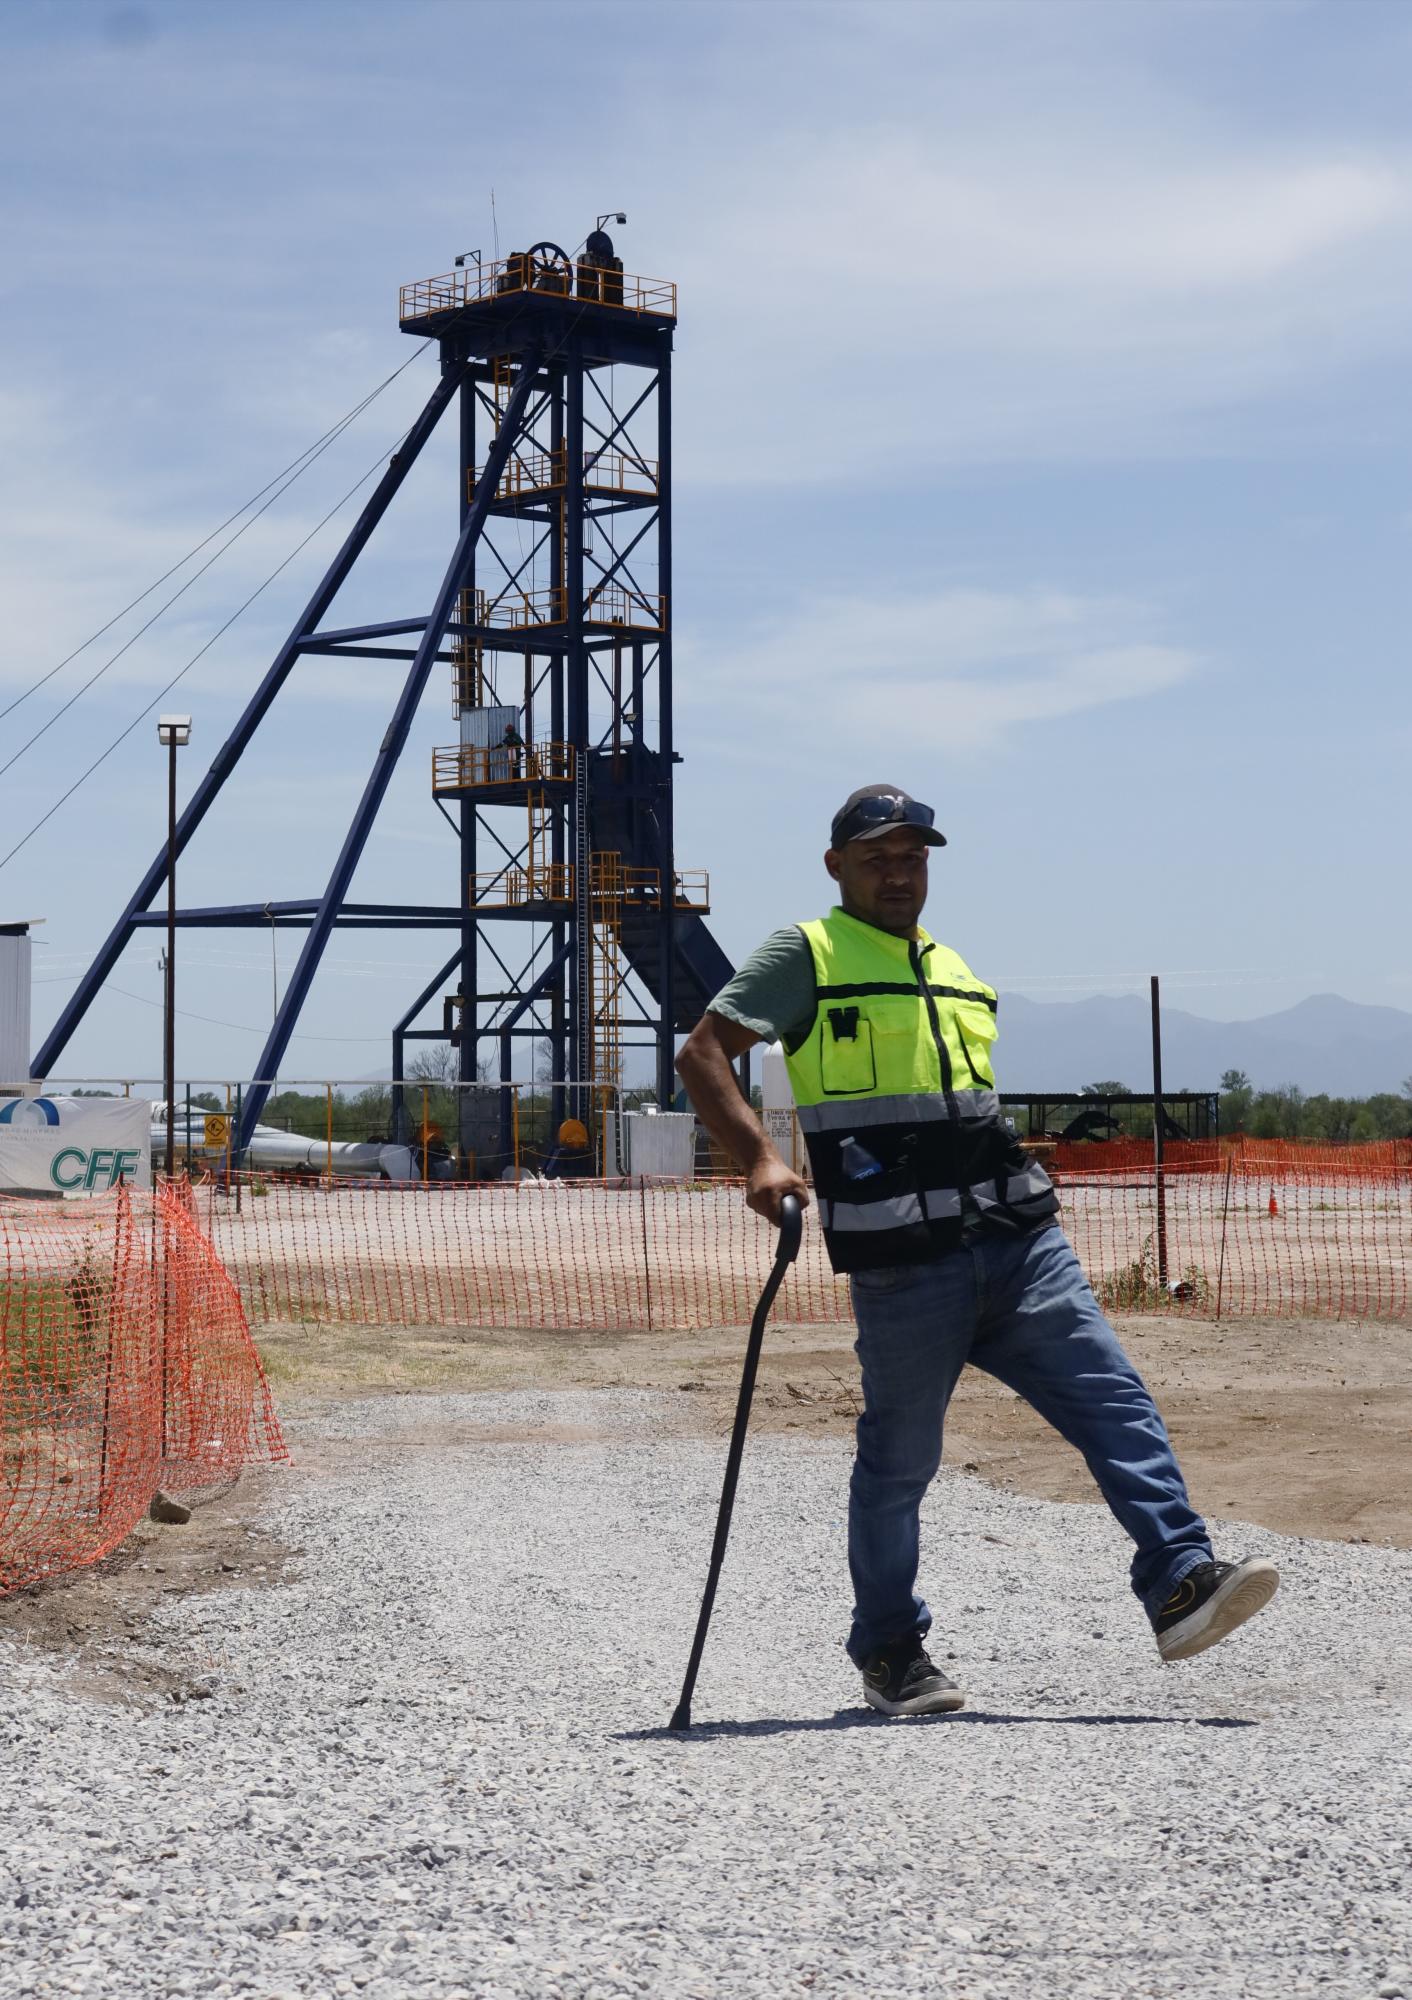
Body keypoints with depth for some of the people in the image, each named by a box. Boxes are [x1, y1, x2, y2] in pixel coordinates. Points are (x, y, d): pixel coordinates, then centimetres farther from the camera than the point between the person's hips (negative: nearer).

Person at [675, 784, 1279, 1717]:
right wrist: (760, 1158, -20)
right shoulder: (807, 956, 3)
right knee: (900, 1460, 3)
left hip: (1018, 1244, 5)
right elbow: (704, 1052, -7)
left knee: (1112, 1395, -10)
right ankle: (890, 1652, 18)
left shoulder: (956, 972, 23)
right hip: (904, 1268, -5)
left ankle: (1181, 1584, -15)